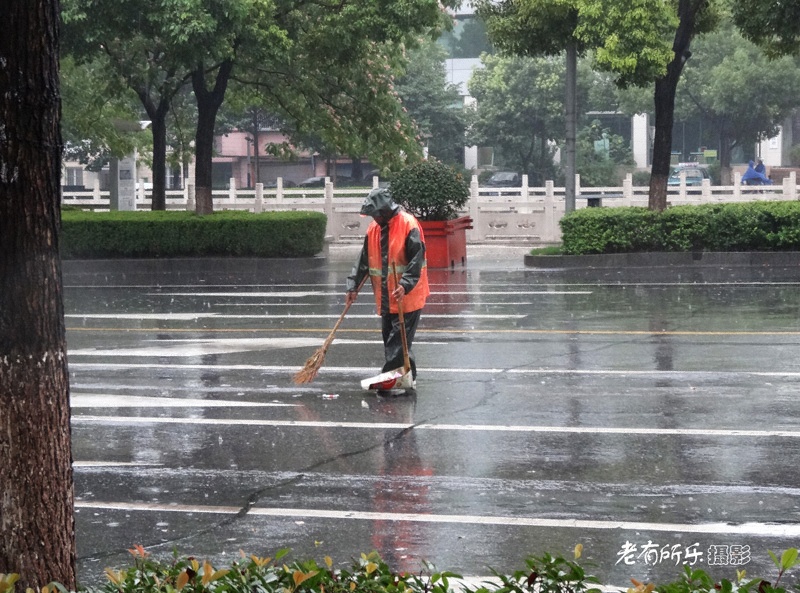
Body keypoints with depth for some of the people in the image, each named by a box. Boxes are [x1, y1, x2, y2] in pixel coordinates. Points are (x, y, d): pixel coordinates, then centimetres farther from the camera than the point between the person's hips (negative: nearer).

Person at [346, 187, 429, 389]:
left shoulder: (409, 225, -13)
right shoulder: (374, 228, 10)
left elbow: (417, 259, -18)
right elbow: (364, 259, 15)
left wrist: (405, 285, -28)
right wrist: (354, 286, 8)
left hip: (407, 296, -8)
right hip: (385, 297, 8)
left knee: (398, 341, -9)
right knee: (390, 340, 10)